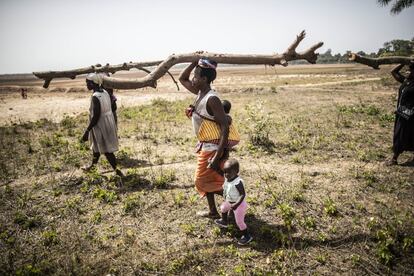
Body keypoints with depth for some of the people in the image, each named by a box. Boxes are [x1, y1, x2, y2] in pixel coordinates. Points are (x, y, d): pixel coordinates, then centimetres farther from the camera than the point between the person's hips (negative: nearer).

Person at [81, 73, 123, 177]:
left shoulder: (95, 97, -25)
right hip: (108, 123, 9)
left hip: (101, 126, -9)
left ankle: (117, 171, 10)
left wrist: (87, 131, -19)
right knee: (96, 146, 26)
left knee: (106, 150, 3)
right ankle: (93, 165, 44)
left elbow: (95, 117, -25)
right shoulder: (105, 92, 1)